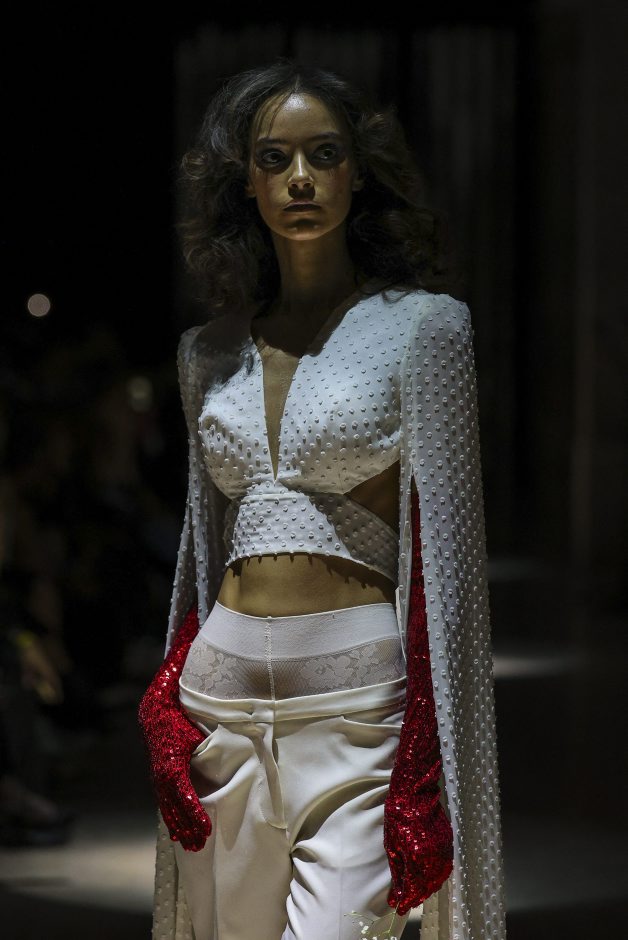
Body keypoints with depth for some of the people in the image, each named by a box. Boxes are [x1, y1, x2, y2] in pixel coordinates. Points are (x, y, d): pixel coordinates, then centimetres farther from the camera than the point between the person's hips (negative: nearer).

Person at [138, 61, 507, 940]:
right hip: (226, 698, 5)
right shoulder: (210, 353, 13)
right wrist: (170, 721, 13)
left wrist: (427, 766, -10)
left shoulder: (422, 327, -2)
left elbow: (447, 549, -5)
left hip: (359, 703, -5)